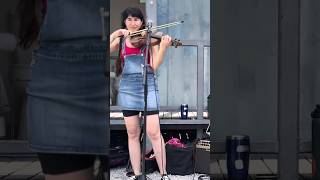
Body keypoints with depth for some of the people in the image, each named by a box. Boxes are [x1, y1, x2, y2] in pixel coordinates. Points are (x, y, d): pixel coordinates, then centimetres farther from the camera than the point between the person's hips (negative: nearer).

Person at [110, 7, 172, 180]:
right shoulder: (120, 40, 10)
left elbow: (155, 65, -8)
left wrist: (163, 47, -21)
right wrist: (116, 33, -9)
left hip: (147, 86, -3)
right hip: (127, 88, 3)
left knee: (153, 133, -7)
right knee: (132, 134, 7)